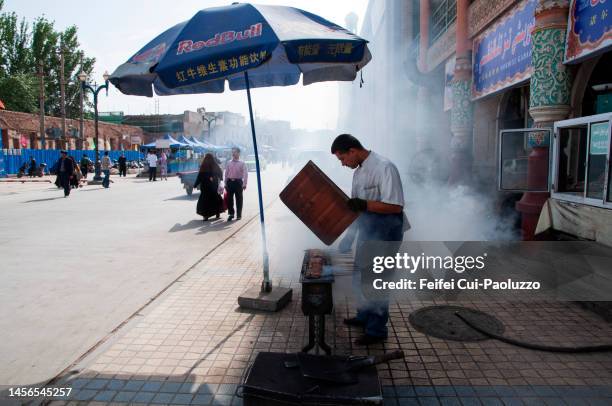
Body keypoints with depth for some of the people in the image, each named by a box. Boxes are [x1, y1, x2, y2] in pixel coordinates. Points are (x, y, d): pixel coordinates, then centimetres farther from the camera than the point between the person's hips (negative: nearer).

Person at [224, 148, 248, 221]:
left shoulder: (242, 163, 0)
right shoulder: (229, 163, 10)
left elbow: (245, 174, -6)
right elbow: (226, 173, 12)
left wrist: (244, 184, -15)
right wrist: (225, 183, 7)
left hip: (238, 182, -3)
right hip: (230, 182, 3)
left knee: (239, 199, 4)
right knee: (229, 198, 3)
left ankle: (239, 215, 16)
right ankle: (231, 213, 16)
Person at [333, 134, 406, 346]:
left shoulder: (384, 167, -20)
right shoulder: (359, 172, 8)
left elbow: (395, 206, -24)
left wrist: (363, 205, -28)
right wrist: (348, 238, 15)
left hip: (385, 232, -9)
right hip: (366, 230, 9)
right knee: (362, 275, 20)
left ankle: (377, 330, 17)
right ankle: (364, 316, 40)